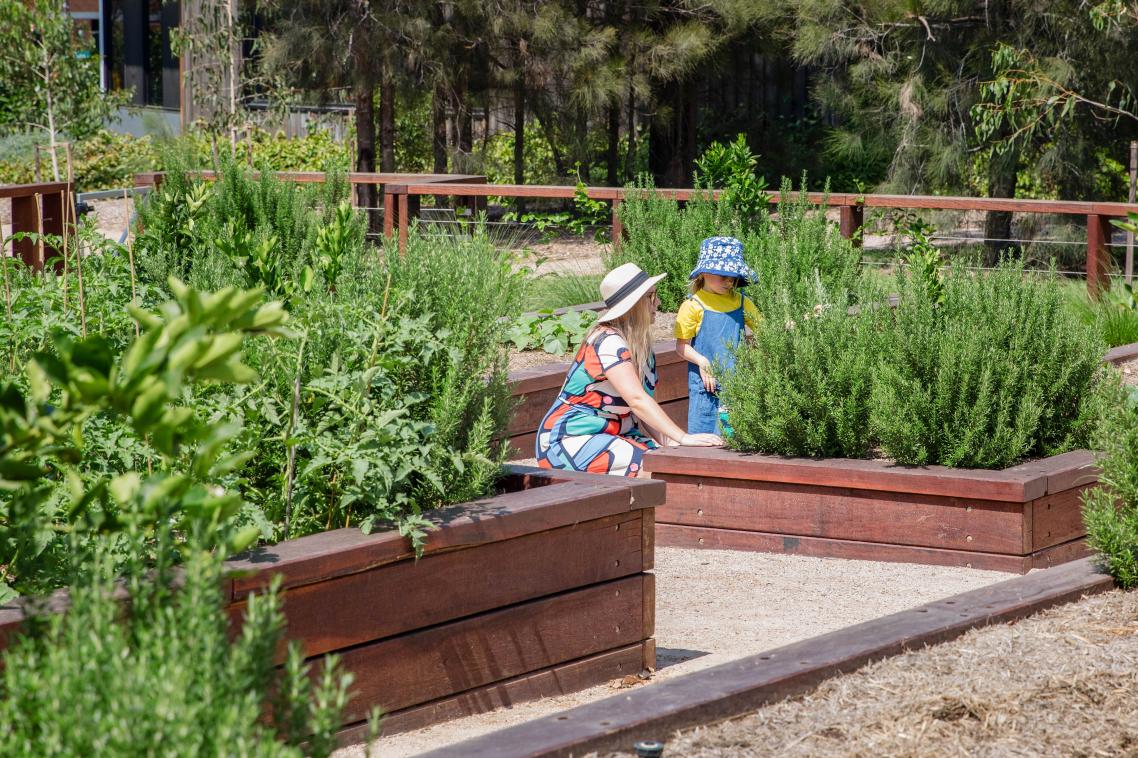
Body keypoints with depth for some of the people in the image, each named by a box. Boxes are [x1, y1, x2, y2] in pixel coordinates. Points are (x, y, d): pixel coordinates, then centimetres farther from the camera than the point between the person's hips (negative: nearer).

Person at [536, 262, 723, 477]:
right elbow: (637, 400, -28)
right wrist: (683, 438, -33)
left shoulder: (642, 347, 10)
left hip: (615, 437, 9)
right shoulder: (607, 342, -18)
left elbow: (642, 412, 6)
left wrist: (669, 442, -11)